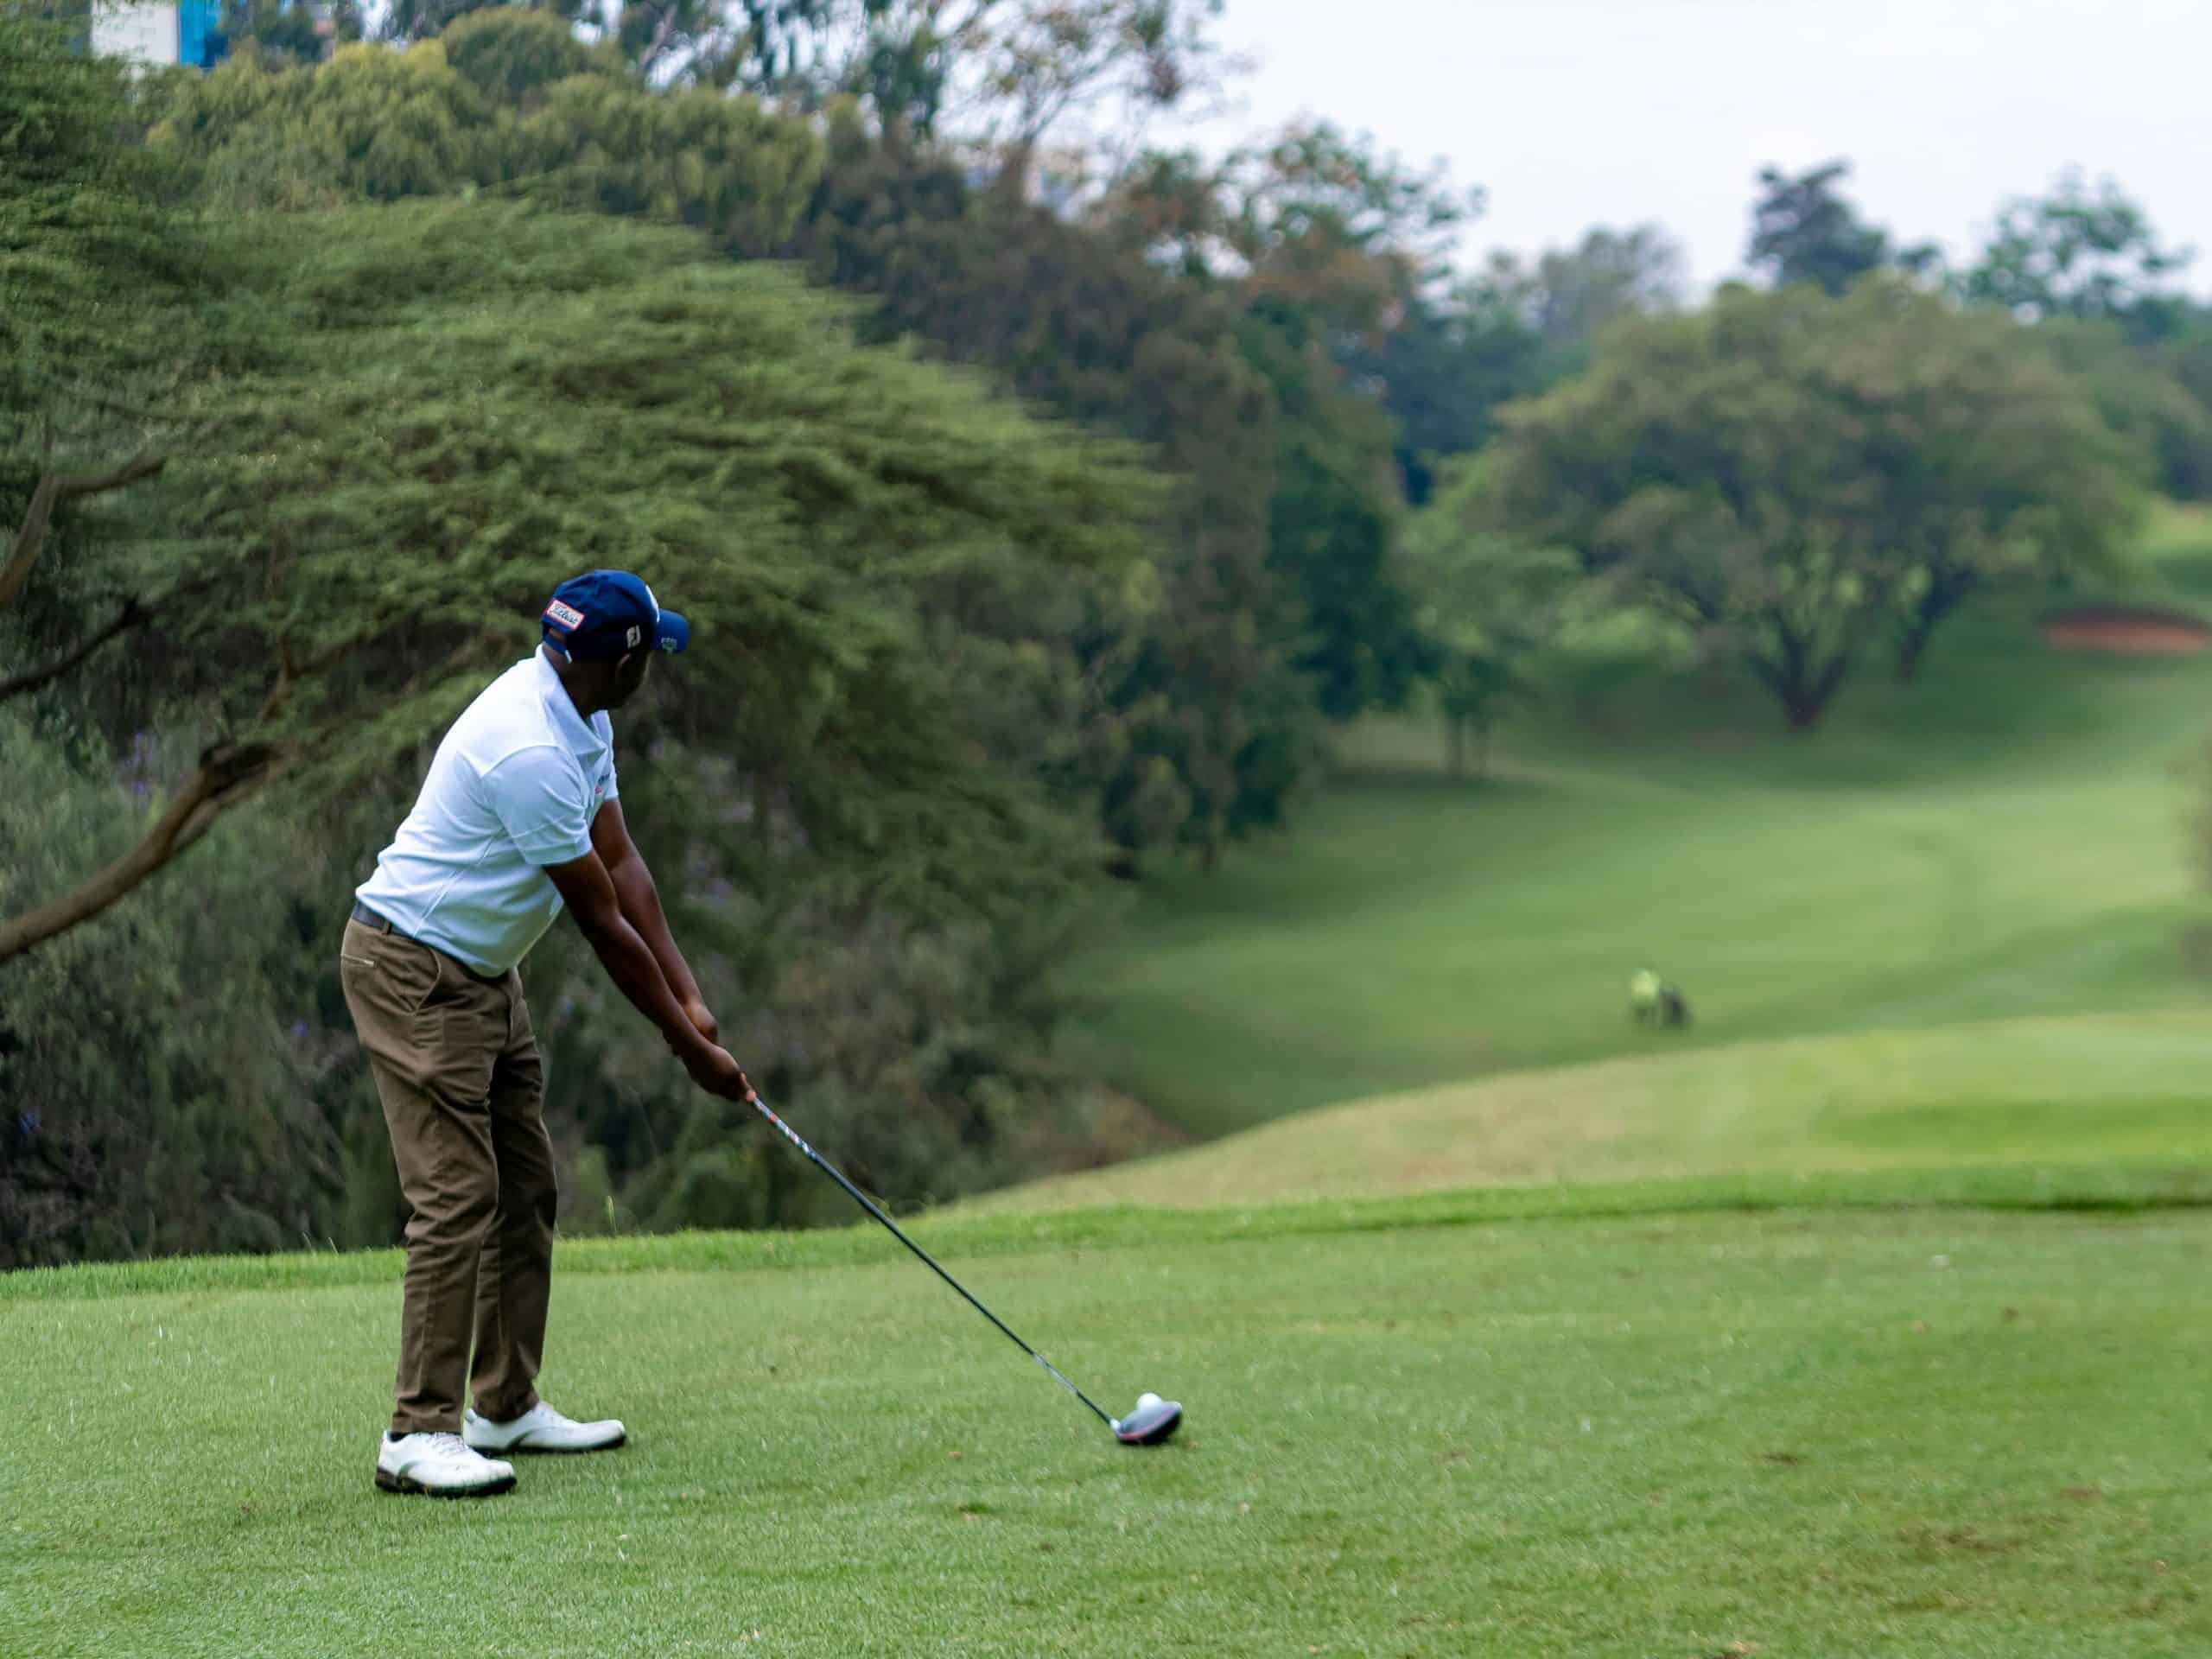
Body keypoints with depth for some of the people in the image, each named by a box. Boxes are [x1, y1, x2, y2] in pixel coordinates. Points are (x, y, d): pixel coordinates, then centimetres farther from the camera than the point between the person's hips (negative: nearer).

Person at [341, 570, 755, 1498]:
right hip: (413, 969, -10)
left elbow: (621, 865, 6)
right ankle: (419, 1433, -13)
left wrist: (688, 997, -1)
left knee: (526, 1190, 12)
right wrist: (689, 1048, -12)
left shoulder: (579, 717, 3)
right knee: (456, 1197, -14)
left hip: (483, 970, 10)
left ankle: (507, 1406, 19)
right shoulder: (530, 750, -28)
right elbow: (603, 924, -21)